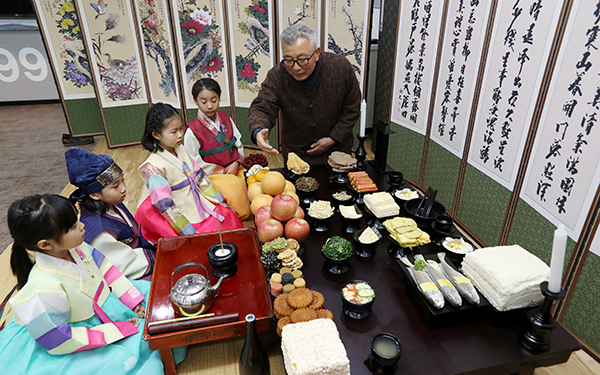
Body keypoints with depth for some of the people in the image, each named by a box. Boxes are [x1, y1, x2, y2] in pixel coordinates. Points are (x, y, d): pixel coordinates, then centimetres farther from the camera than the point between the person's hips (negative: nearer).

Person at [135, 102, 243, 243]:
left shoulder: (181, 150, 4)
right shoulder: (153, 166, -19)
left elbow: (200, 175, 12)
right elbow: (164, 204, -20)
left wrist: (218, 199, 9)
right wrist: (187, 231, -20)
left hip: (202, 204, 8)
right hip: (183, 216, -7)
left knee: (232, 220, 0)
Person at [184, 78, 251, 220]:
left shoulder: (226, 118, 7)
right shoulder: (192, 131, -9)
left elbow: (238, 143, 11)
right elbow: (195, 163, -6)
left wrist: (236, 163, -7)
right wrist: (221, 171, -10)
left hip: (234, 168, 5)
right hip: (213, 174, -5)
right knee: (235, 192, -29)